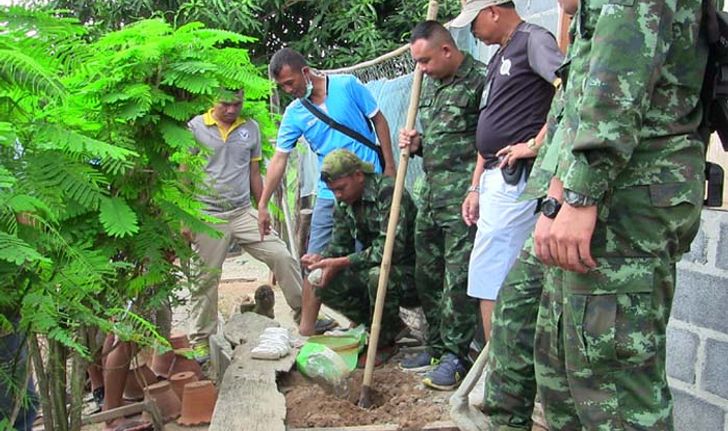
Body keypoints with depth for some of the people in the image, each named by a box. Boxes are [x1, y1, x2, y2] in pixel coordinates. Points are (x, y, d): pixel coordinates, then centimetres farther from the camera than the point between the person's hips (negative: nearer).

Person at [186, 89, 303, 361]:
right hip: (208, 216, -2)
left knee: (282, 257, -7)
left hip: (243, 212, 3)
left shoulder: (250, 128, 8)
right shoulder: (195, 128, -2)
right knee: (206, 278, 5)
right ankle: (200, 340, 19)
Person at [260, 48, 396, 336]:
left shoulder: (347, 85, -6)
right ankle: (306, 329, 7)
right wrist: (262, 205, 0)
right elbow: (279, 159, 2)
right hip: (330, 195, 3)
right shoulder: (293, 113, 1)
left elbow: (379, 121, 1)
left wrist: (389, 168, -3)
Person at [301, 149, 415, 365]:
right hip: (371, 266, 8)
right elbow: (339, 243, 7)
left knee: (377, 277, -38)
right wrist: (321, 259, -18)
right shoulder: (344, 201, 2)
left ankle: (385, 342, -11)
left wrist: (340, 263, -32)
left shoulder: (387, 192, -24)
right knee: (325, 286, -10)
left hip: (406, 266, -8)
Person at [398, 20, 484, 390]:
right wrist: (416, 144, 7)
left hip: (463, 196, -9)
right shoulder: (430, 85, 17)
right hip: (431, 193, 9)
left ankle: (456, 356, 7)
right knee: (427, 273, 13)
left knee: (459, 276, -4)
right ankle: (437, 346, 25)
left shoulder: (480, 80, -11)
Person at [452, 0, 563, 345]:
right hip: (495, 180, 10)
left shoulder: (533, 39, -6)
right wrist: (476, 187, 19)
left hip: (516, 179, -10)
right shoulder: (499, 57, 22)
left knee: (490, 280, -8)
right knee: (497, 280, 12)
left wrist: (535, 144, -19)